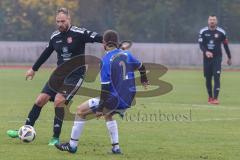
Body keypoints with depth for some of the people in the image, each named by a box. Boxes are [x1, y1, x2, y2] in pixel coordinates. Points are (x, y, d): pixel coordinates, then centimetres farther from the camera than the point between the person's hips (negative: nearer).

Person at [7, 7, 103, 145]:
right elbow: (46, 53, 21)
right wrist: (34, 69, 30)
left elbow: (97, 38, -20)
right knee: (41, 99, -2)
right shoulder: (55, 36, 6)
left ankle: (56, 138, -12)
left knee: (59, 100, -23)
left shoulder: (79, 33, -13)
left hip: (75, 76, -6)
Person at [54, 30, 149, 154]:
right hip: (127, 100, 7)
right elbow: (141, 67, 21)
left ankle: (72, 145, 12)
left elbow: (105, 87, -18)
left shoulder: (106, 60, -15)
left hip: (113, 100, -7)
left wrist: (100, 107, -14)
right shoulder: (126, 54, 3)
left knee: (80, 111, 7)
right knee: (108, 115, 35)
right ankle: (116, 147, 28)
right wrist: (144, 80, 42)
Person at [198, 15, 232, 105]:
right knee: (208, 78, 7)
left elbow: (225, 45, 8)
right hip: (207, 58, 2)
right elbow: (201, 44, -6)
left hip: (217, 58, -2)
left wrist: (229, 58, 14)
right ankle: (210, 97, 24)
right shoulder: (203, 32, 1)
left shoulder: (221, 32, -1)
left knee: (216, 77, -13)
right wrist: (206, 52, -26)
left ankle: (215, 98, -16)